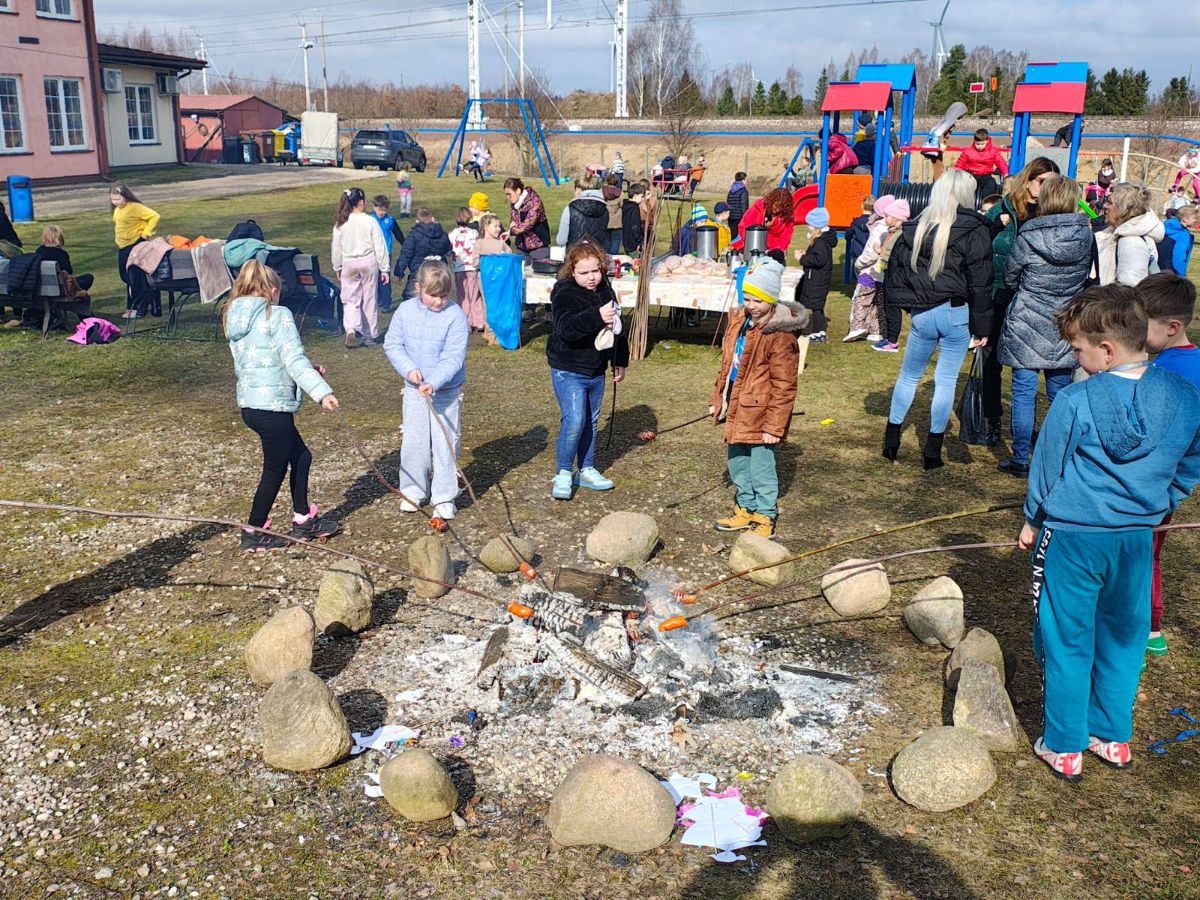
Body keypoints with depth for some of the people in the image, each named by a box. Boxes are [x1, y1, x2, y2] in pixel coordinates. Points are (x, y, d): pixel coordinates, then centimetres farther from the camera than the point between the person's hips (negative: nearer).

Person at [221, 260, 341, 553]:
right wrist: (322, 391, -24)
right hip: (273, 406, -8)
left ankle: (303, 520, 29)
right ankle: (253, 534, 16)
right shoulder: (278, 315, -10)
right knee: (275, 470, 6)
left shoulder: (234, 319, 14)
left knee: (300, 456, 20)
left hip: (249, 404, 8)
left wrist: (307, 371, 22)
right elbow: (294, 359, -20)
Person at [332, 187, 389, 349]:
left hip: (349, 264, 2)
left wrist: (337, 268, 18)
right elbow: (380, 247, -8)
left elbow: (336, 248, 6)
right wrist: (384, 269, 0)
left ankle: (351, 330, -17)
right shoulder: (370, 221, -10)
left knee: (350, 299, 8)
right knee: (369, 300, 9)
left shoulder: (340, 223, -2)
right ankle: (369, 336, 17)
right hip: (369, 263, -2)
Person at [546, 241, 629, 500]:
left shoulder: (605, 290, 6)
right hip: (568, 371, -7)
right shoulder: (565, 294, -16)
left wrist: (620, 362, 21)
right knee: (574, 420, -16)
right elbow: (566, 327, -35)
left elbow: (617, 327, 19)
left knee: (592, 421, 16)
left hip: (596, 371, 7)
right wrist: (597, 316, -49)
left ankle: (586, 470, 30)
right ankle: (563, 474, 0)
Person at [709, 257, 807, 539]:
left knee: (760, 468, 3)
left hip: (759, 414, -8)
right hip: (736, 410, 8)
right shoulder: (738, 321, 5)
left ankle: (765, 517, 20)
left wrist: (775, 426, -17)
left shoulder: (780, 335, -19)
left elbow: (783, 386, -18)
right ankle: (745, 510, 36)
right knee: (736, 463, 19)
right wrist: (717, 399, 17)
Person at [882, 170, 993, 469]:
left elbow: (894, 276, 8)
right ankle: (933, 450, 8)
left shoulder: (914, 229, 6)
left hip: (922, 315, 3)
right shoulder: (974, 230, -7)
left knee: (908, 375, 18)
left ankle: (891, 442, 21)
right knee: (946, 380, 4)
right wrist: (982, 326, -3)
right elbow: (980, 283, -9)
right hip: (956, 315, -3)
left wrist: (892, 323, 13)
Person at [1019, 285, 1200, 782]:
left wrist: (1032, 520, 9)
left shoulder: (1075, 402, -18)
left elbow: (1046, 469, -6)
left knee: (1067, 642, 9)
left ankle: (1064, 748, 19)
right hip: (1137, 538, 5)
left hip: (1071, 535, -4)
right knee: (1123, 638, 20)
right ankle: (1113, 736, 34)